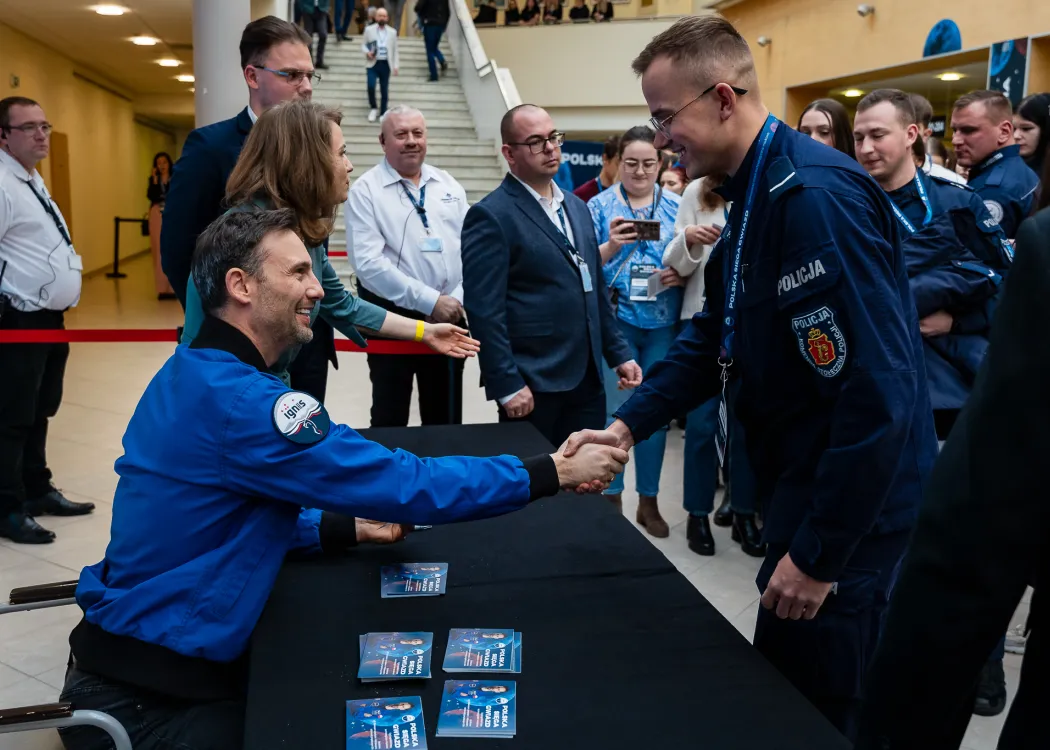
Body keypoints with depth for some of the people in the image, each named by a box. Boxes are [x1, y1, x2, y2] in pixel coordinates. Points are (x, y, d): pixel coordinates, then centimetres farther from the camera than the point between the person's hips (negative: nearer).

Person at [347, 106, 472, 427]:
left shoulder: (449, 186, 9)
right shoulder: (366, 191, -7)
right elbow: (368, 263, -17)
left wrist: (456, 301, -10)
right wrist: (430, 301, -19)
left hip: (449, 316, 4)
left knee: (446, 418, 14)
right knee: (389, 420, 7)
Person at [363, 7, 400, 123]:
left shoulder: (392, 32, 8)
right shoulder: (369, 30, 4)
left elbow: (395, 50, 9)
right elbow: (363, 44, 8)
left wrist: (396, 66, 3)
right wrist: (367, 52, -13)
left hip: (386, 64, 1)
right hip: (373, 63, -1)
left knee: (384, 90, 3)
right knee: (371, 86, -16)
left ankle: (383, 113, 13)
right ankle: (373, 108, 6)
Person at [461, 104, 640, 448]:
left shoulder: (576, 207, 15)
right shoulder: (490, 216, -10)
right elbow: (484, 310, -15)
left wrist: (618, 354, 14)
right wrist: (507, 385, -18)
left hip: (587, 381, 7)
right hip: (532, 387, -7)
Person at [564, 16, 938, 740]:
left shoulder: (814, 194, -26)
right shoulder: (758, 191, 7)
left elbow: (878, 391, -28)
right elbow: (716, 335, 11)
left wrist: (819, 554, -22)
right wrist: (628, 425, -1)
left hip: (849, 510, -9)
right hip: (807, 483, 9)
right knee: (789, 689, 24)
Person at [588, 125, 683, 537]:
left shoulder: (677, 206, 7)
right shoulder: (600, 205, 1)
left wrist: (681, 275, -12)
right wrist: (610, 247, -21)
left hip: (665, 324, 2)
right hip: (616, 321, -2)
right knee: (615, 411, 0)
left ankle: (649, 501, 22)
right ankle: (611, 499, 16)